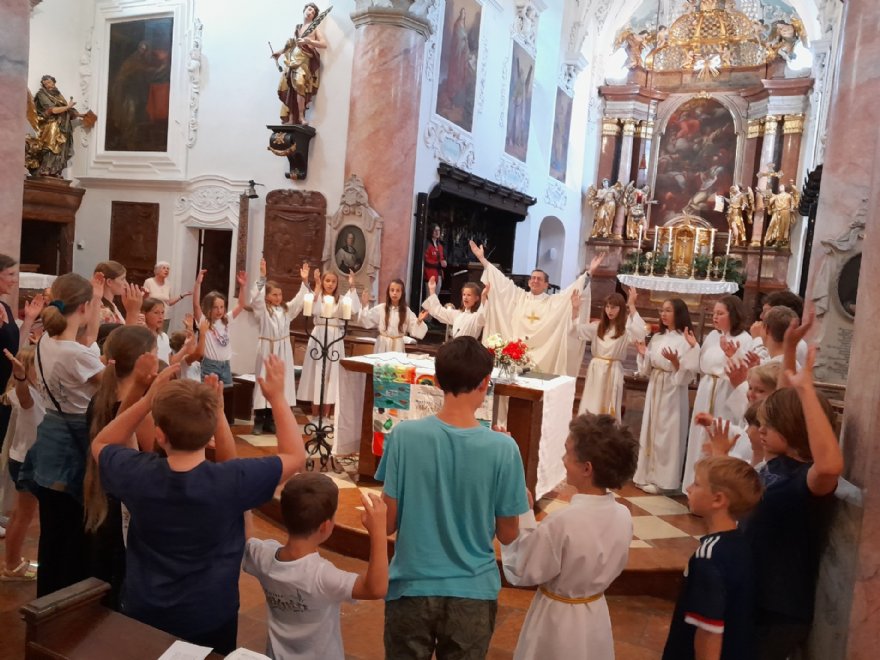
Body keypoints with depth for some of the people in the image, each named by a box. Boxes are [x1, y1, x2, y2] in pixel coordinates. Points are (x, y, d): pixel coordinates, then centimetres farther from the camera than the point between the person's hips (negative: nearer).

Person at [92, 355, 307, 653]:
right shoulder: (231, 481, -29)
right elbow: (296, 455, -13)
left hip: (141, 614, 2)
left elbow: (100, 444, 2)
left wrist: (147, 400, -9)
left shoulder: (137, 473, -22)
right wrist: (277, 397, -9)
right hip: (209, 620, -2)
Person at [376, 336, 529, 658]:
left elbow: (388, 523, -9)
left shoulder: (404, 435, -16)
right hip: (472, 593, 0)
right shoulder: (503, 448, -16)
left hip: (412, 587, 0)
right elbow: (508, 535, -5)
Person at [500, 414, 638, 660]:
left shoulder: (562, 521, -32)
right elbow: (614, 566, 4)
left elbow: (522, 572, -18)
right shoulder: (623, 516, -13)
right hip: (596, 615, 5)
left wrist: (522, 514, -15)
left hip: (558, 618, -5)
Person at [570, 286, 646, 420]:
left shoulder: (626, 329, -6)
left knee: (608, 410, 4)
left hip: (613, 372, -4)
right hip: (595, 370, 4)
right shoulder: (598, 326, 9)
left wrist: (632, 306, -27)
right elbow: (577, 329, 5)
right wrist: (575, 309, -10)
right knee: (590, 408, 8)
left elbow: (640, 332, -26)